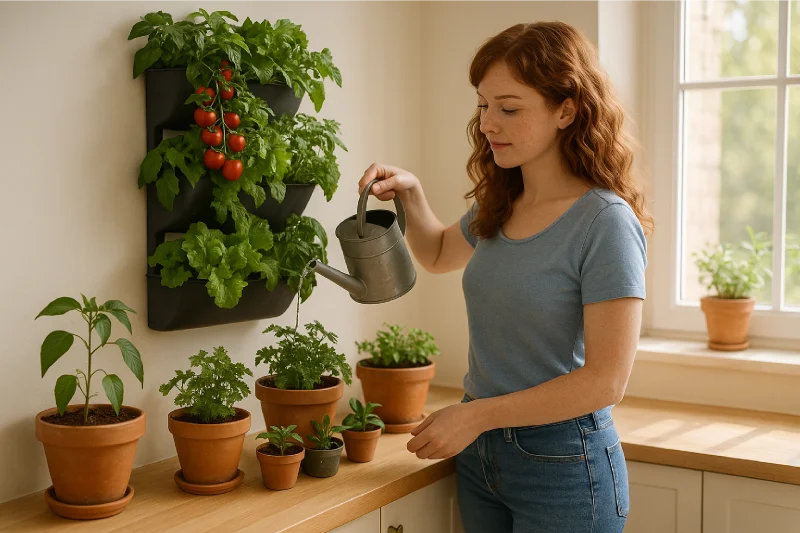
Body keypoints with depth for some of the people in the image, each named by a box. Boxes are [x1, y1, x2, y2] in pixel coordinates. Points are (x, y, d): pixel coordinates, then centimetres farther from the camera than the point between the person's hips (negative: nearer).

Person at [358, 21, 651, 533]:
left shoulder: (604, 221, -18)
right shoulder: (500, 206, 3)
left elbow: (606, 380, -20)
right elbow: (439, 254, 24)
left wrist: (476, 414, -17)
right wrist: (411, 193, 5)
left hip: (561, 464, -6)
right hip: (479, 453, 6)